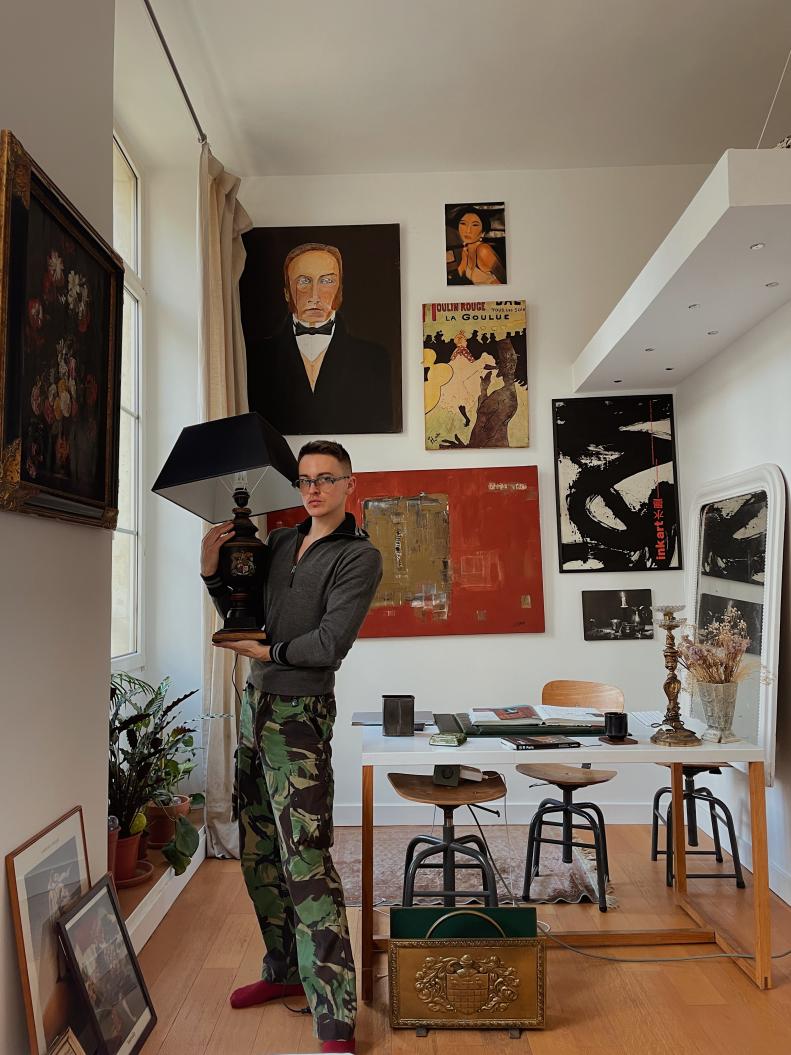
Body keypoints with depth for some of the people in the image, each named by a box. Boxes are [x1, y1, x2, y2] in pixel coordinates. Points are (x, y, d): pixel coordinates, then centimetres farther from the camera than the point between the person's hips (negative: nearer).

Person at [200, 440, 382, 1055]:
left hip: (300, 712, -7)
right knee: (258, 851, 16)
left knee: (306, 860, -8)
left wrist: (268, 651, -7)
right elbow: (242, 612, 16)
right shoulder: (280, 542, 11)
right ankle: (285, 970, 34)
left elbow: (330, 643, -16)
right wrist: (213, 570, 1)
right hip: (256, 703, 8)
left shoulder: (359, 557, -9)